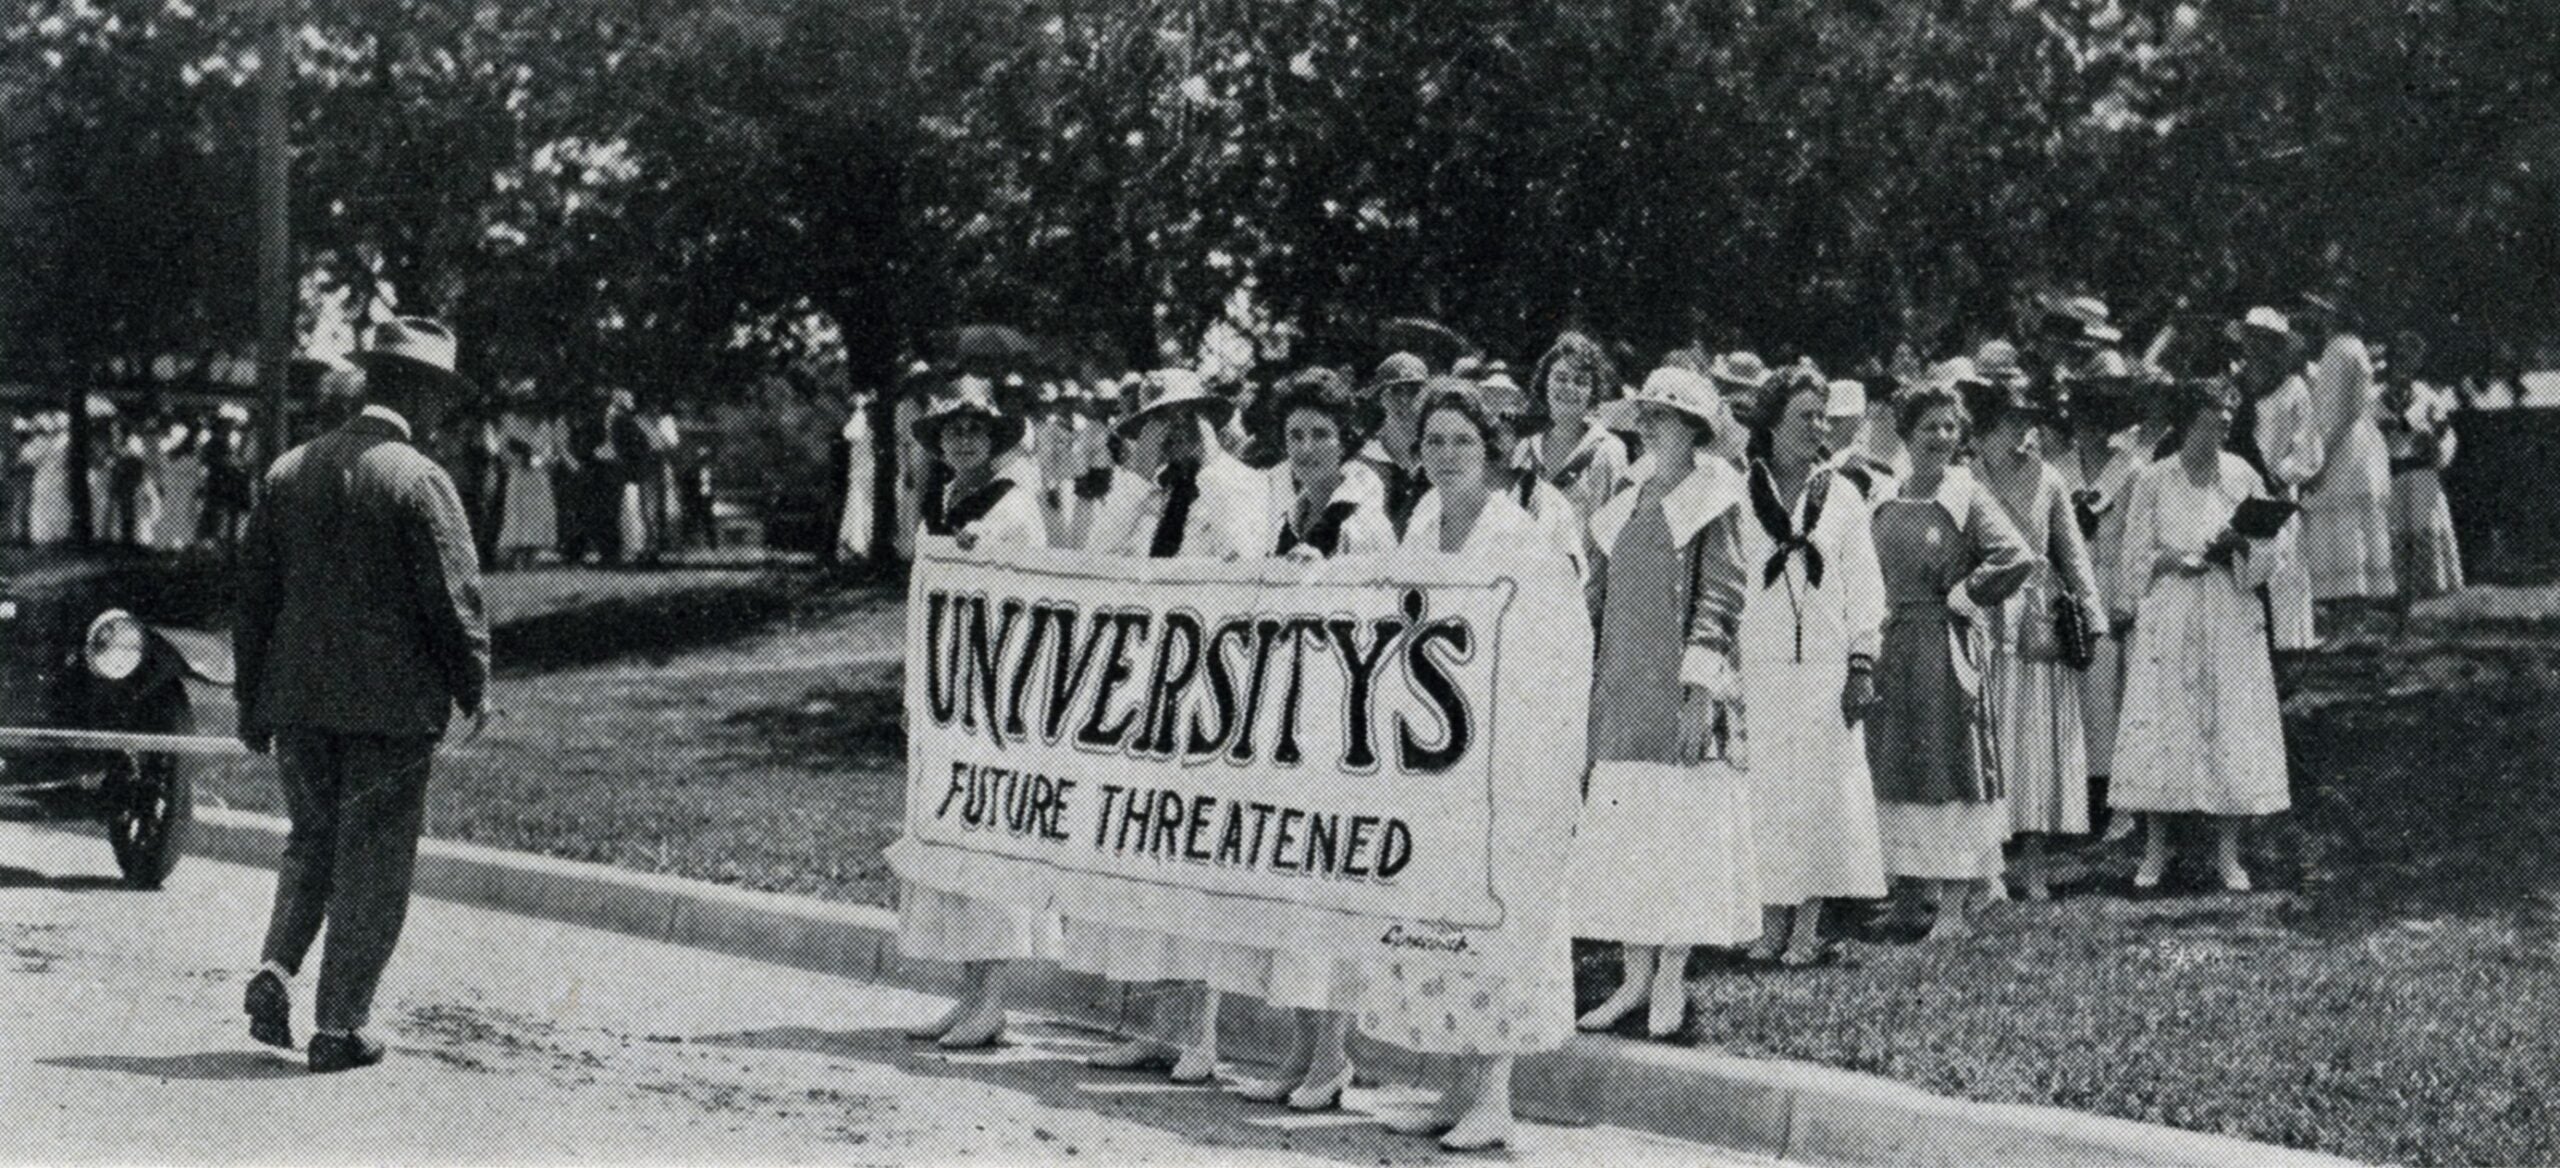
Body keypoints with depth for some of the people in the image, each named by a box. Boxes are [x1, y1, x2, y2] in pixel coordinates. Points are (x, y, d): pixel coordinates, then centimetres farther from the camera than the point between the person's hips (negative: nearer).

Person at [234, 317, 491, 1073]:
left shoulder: (289, 472, 7)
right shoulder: (419, 480, -11)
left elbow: (254, 590, 10)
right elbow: (454, 596, -12)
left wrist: (253, 701, 16)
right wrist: (474, 690, 3)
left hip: (297, 699, 5)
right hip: (392, 703, -5)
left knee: (311, 839, 22)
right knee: (373, 865, 4)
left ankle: (276, 971, 4)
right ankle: (340, 1027, 7)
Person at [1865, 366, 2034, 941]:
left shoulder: (1966, 495, -5)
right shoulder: (1887, 502, 10)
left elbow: (2016, 558, -16)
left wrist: (1962, 597, -9)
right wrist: (1876, 622, 10)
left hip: (1947, 648, -6)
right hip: (1892, 649, 6)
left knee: (1950, 769, -4)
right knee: (1893, 769, 8)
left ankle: (1953, 909, -1)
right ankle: (1904, 894, 18)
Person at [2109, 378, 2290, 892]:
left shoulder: (2241, 475, 6)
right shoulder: (2153, 481, 2)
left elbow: (2270, 544, 8)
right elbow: (2136, 555, 4)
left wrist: (2241, 545, -13)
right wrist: (2176, 559, -14)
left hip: (2230, 618, 1)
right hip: (2169, 616, -1)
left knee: (2231, 723, -1)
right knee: (2161, 724, -3)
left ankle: (2227, 853, 6)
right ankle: (2155, 849, 6)